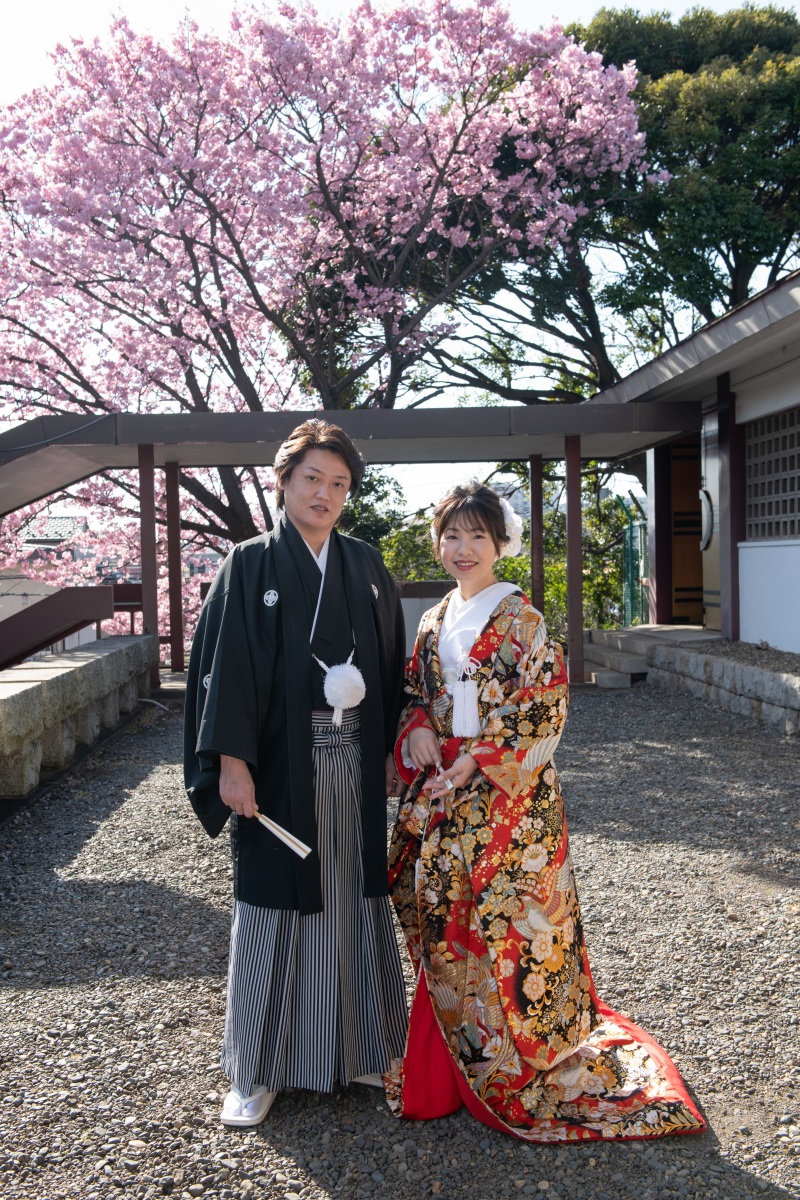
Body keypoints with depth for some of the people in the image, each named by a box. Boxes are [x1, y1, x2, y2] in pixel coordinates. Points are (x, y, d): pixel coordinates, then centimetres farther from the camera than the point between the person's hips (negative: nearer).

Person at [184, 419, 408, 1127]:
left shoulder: (365, 566, 9)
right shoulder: (251, 566, -2)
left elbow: (391, 663, 12)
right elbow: (226, 666, -8)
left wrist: (390, 748, 8)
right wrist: (232, 762, -15)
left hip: (354, 762, 4)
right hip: (281, 763, -3)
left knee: (352, 897, 11)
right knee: (276, 905, 3)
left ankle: (352, 1045, 27)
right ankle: (259, 1069, 17)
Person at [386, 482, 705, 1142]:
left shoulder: (519, 616, -7)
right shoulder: (434, 623, 12)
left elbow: (544, 705, -12)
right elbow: (415, 695, 17)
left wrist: (478, 760, -18)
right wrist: (417, 733, -5)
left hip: (507, 792, -6)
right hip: (442, 793, 6)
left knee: (505, 920, -2)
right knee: (445, 918, 11)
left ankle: (514, 1064, 16)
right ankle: (452, 1062, 27)